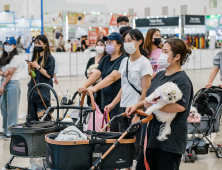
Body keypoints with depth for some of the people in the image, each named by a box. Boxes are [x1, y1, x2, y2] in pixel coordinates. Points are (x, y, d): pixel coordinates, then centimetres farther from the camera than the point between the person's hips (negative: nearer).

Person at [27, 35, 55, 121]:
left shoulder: (50, 58, -4)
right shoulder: (35, 57, 16)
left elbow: (49, 75, -11)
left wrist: (38, 67, -15)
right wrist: (30, 67, 0)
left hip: (43, 92, -6)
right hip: (33, 91, 6)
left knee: (44, 119, -6)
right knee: (33, 118, 6)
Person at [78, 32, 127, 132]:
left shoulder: (124, 60, -11)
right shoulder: (105, 59, 16)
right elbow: (97, 74, 5)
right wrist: (84, 86, -12)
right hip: (106, 102, 8)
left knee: (114, 131, -11)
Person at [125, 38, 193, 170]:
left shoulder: (182, 80, -14)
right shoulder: (160, 75, 13)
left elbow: (180, 106, -30)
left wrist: (152, 105, -23)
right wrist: (137, 105, 10)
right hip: (152, 135, 9)